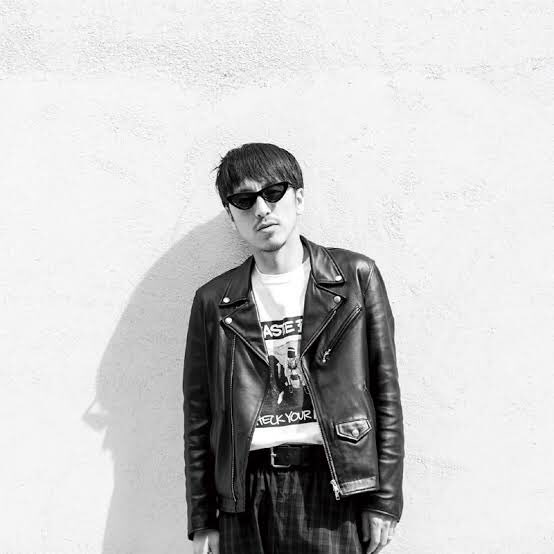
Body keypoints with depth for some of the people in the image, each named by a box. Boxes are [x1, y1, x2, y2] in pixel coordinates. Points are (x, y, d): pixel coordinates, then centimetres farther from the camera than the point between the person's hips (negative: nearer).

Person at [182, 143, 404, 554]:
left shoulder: (356, 276, 2)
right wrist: (202, 521, 7)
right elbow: (198, 417, 8)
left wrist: (384, 500, -1)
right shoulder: (213, 301, 6)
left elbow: (385, 392, 2)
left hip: (334, 486, -1)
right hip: (246, 493, 2)